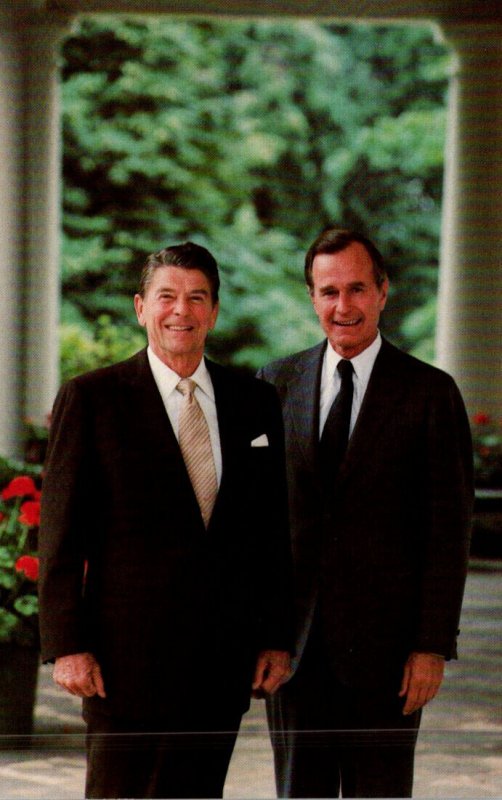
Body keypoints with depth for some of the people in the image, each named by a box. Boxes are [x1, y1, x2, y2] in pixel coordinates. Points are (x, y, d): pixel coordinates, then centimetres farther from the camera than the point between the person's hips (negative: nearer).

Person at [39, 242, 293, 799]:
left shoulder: (254, 402, 11)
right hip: (128, 652, -4)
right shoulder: (90, 399, -1)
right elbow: (60, 533, -4)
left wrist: (276, 638, 8)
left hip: (224, 658, 4)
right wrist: (67, 647, -10)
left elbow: (272, 529, 13)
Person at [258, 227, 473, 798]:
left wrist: (433, 645, -9)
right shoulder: (277, 383, 8)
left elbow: (449, 530, -3)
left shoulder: (430, 393, -2)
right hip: (292, 638, 3)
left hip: (382, 642, -3)